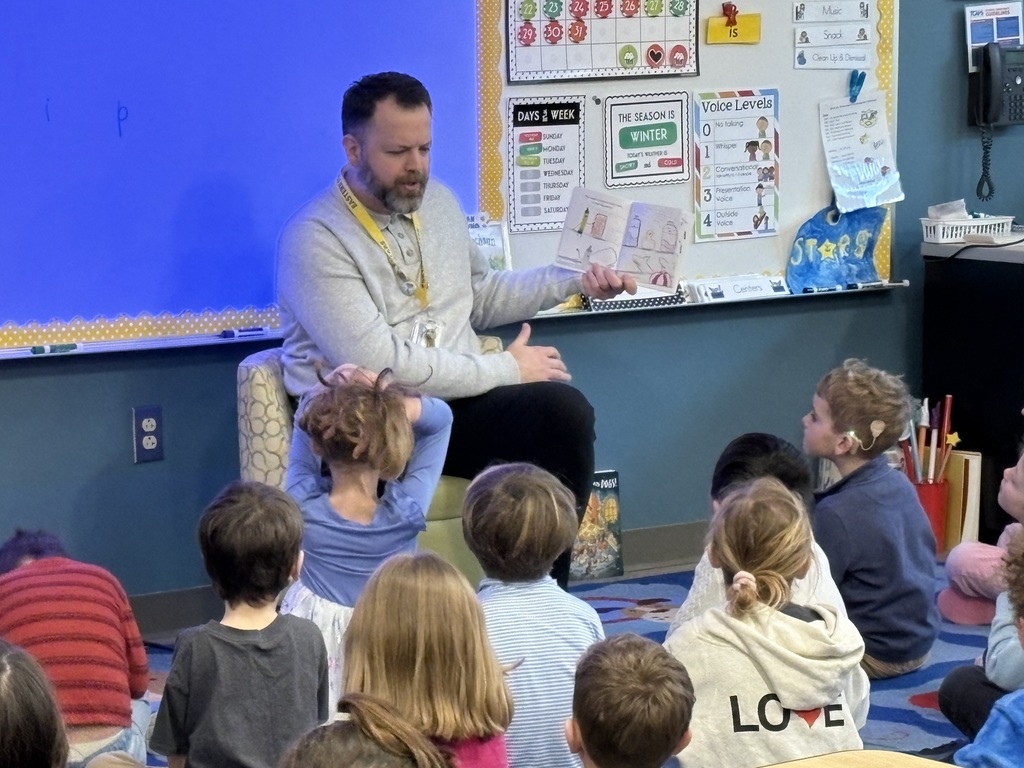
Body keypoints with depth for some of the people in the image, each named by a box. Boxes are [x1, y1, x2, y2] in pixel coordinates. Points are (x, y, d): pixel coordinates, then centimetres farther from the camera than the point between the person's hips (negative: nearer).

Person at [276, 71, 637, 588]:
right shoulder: (314, 240, -12)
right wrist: (504, 369, -13)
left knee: (565, 410, -23)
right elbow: (380, 365, -20)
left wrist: (575, 281, 16)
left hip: (456, 401, 6)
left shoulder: (437, 202, 13)